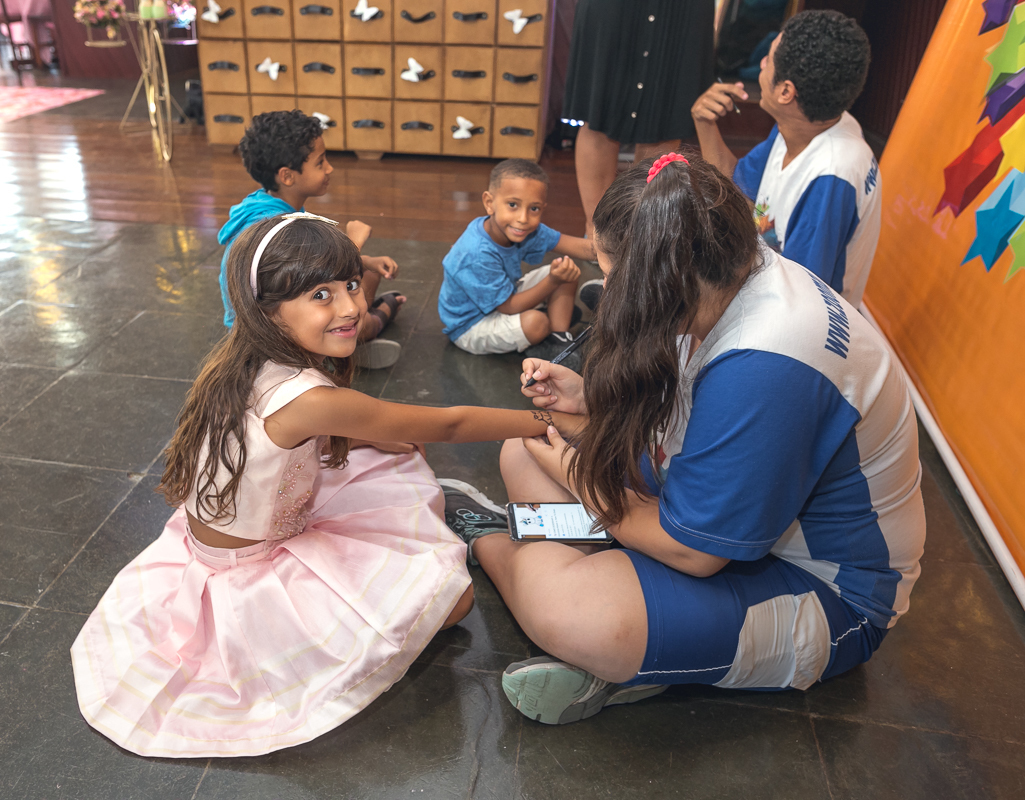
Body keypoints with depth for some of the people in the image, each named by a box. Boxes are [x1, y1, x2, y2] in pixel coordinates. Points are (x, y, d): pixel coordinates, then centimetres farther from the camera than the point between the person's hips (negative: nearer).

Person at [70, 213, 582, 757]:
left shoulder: (249, 360, -10)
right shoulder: (307, 398, -36)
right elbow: (446, 426, -27)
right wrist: (551, 419, -16)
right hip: (245, 580, -8)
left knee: (395, 459, 10)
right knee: (450, 594, -12)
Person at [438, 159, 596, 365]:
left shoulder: (526, 230, -13)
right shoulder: (477, 257, -36)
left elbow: (567, 243, -10)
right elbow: (509, 306, -30)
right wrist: (553, 282, -38)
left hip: (505, 295, 9)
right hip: (470, 328, -9)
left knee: (568, 272, -1)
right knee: (535, 322, -35)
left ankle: (559, 340, -2)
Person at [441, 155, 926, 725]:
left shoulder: (764, 368, -35)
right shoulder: (740, 277, -5)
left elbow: (691, 549, -26)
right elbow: (680, 409, 14)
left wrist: (575, 476, -11)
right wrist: (591, 396, 2)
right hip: (740, 511, 10)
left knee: (554, 598, -37)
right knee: (523, 454, 0)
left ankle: (488, 543, -1)